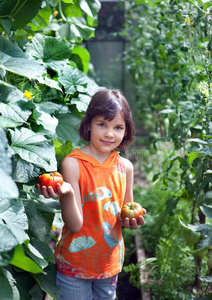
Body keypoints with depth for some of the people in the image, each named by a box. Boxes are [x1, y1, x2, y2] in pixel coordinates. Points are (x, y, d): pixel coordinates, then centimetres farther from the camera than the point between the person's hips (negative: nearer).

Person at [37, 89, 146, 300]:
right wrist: (67, 193, -35)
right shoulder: (72, 163, -16)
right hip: (75, 264, -4)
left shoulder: (125, 166, -1)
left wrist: (131, 220, -11)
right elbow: (75, 224, -18)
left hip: (110, 262, 5)